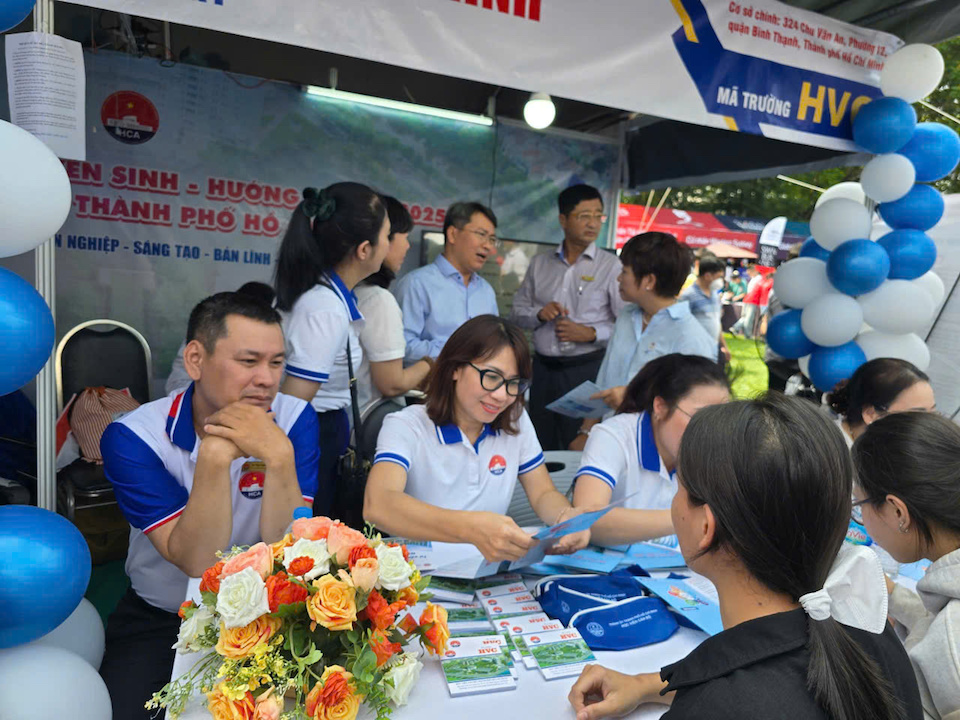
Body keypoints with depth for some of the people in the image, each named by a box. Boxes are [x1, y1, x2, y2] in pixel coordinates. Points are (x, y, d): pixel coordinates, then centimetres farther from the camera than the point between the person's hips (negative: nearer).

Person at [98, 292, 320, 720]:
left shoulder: (295, 421, -15)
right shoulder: (133, 438, -17)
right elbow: (197, 563, -24)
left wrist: (279, 455, -35)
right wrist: (214, 456, -36)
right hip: (157, 619, 0)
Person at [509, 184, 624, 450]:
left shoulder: (611, 266, -3)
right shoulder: (539, 264, 10)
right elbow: (517, 314, 13)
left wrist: (591, 334, -19)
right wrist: (539, 314, -7)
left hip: (588, 368, -4)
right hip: (543, 368, 4)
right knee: (541, 449, 13)